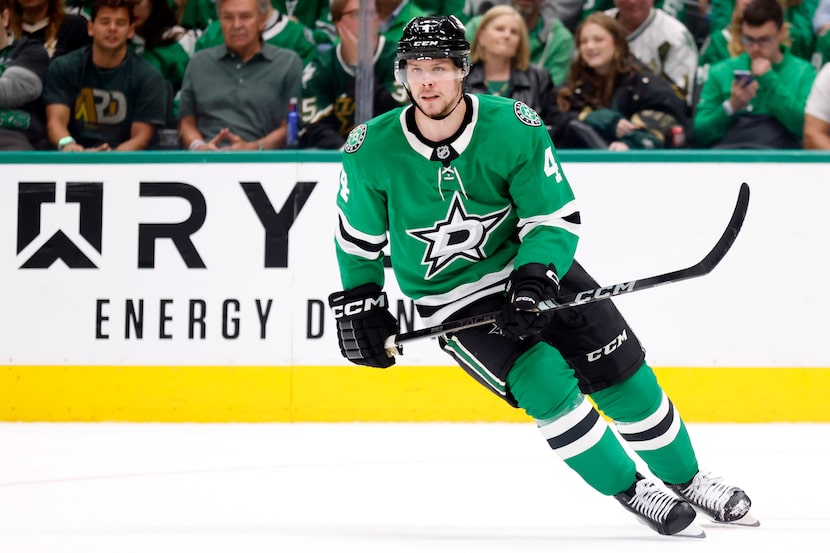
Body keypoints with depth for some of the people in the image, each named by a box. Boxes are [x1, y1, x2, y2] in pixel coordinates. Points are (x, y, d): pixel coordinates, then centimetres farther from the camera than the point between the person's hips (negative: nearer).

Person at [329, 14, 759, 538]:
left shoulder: (514, 129, -19)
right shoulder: (371, 152, -16)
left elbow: (555, 217, -13)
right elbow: (358, 234, 2)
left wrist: (533, 283, -28)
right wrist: (359, 304, 2)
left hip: (534, 265, 1)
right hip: (453, 299, -1)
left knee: (621, 373, -1)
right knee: (546, 384, -21)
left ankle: (687, 479, 22)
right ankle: (631, 491, -4)